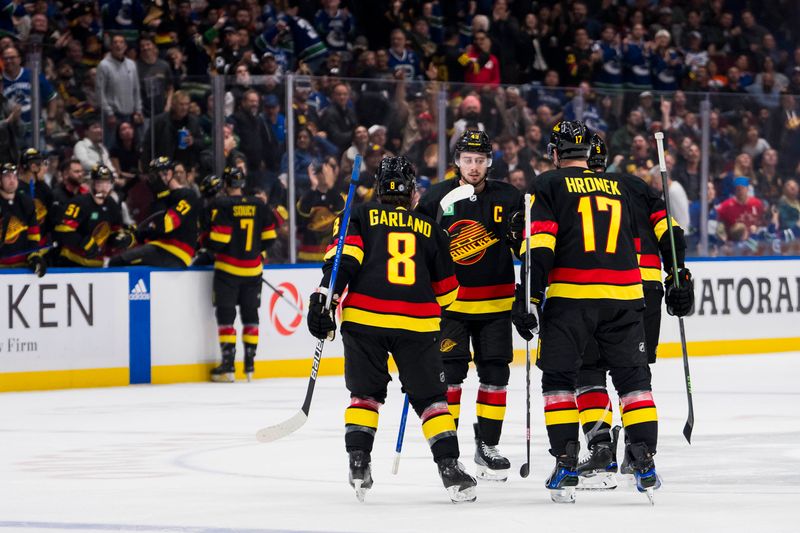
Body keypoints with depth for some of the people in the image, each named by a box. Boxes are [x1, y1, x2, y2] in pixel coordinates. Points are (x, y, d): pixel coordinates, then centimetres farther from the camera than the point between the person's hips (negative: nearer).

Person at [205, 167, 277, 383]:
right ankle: (250, 364, 15)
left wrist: (210, 248, 4)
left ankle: (228, 365, -4)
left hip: (228, 268, -4)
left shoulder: (221, 205, -11)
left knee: (225, 315, 0)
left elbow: (219, 238, -16)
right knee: (250, 315, 13)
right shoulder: (258, 206, 3)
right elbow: (269, 236, 7)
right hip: (253, 270, 4)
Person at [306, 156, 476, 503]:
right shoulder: (429, 229, 18)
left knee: (365, 392, 15)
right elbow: (446, 290, 24)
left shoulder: (361, 216, 12)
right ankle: (450, 468, -2)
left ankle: (358, 461, 2)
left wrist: (324, 297, -11)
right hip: (417, 324, 1)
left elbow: (344, 258, -5)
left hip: (364, 318, -1)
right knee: (429, 396, 8)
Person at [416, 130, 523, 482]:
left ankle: (487, 446, 16)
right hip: (448, 302, -2)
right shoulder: (436, 198, -3)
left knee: (495, 374, 4)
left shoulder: (507, 198, -1)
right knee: (449, 374, -7)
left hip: (495, 304, 2)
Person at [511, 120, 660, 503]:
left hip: (570, 295, -3)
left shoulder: (549, 184, 4)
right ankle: (645, 463, 4)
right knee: (633, 377, 11)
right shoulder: (618, 187, 18)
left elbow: (540, 245, -8)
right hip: (623, 294, 3)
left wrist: (528, 298, -9)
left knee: (559, 378, 6)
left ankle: (566, 465, -3)